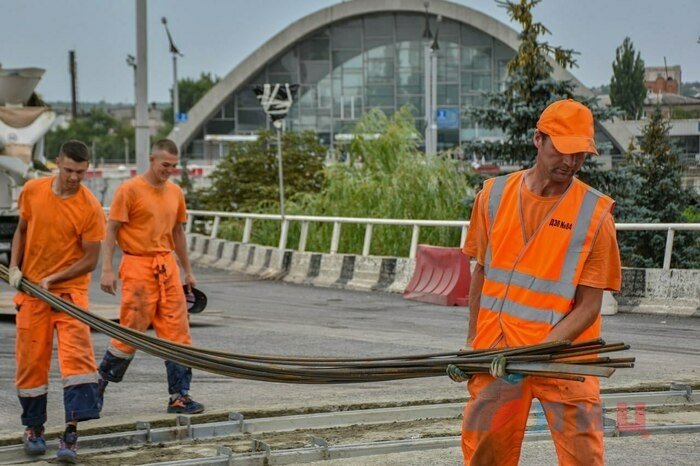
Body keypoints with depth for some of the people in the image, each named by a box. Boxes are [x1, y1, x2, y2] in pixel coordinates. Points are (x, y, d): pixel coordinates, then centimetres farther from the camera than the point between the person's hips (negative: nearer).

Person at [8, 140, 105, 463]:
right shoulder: (32, 191, -1)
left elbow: (90, 260, -9)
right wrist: (14, 266, 1)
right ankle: (33, 427, 22)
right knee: (31, 360, 6)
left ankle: (71, 434, -16)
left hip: (70, 289, -3)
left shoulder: (90, 208, -12)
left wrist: (53, 279, -16)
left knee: (77, 356, -15)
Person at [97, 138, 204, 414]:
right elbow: (111, 229, -7)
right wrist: (107, 269, -13)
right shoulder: (130, 190, -7)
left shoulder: (175, 192, 12)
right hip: (138, 267, -6)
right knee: (132, 330, -3)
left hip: (167, 266, 6)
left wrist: (188, 271, 22)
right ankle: (100, 384, 15)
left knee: (177, 330, 1)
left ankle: (179, 396, 5)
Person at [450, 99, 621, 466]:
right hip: (495, 354, 3)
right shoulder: (494, 195, 4)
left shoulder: (595, 213, -6)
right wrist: (471, 345, 11)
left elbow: (588, 305, -8)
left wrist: (537, 353, -20)